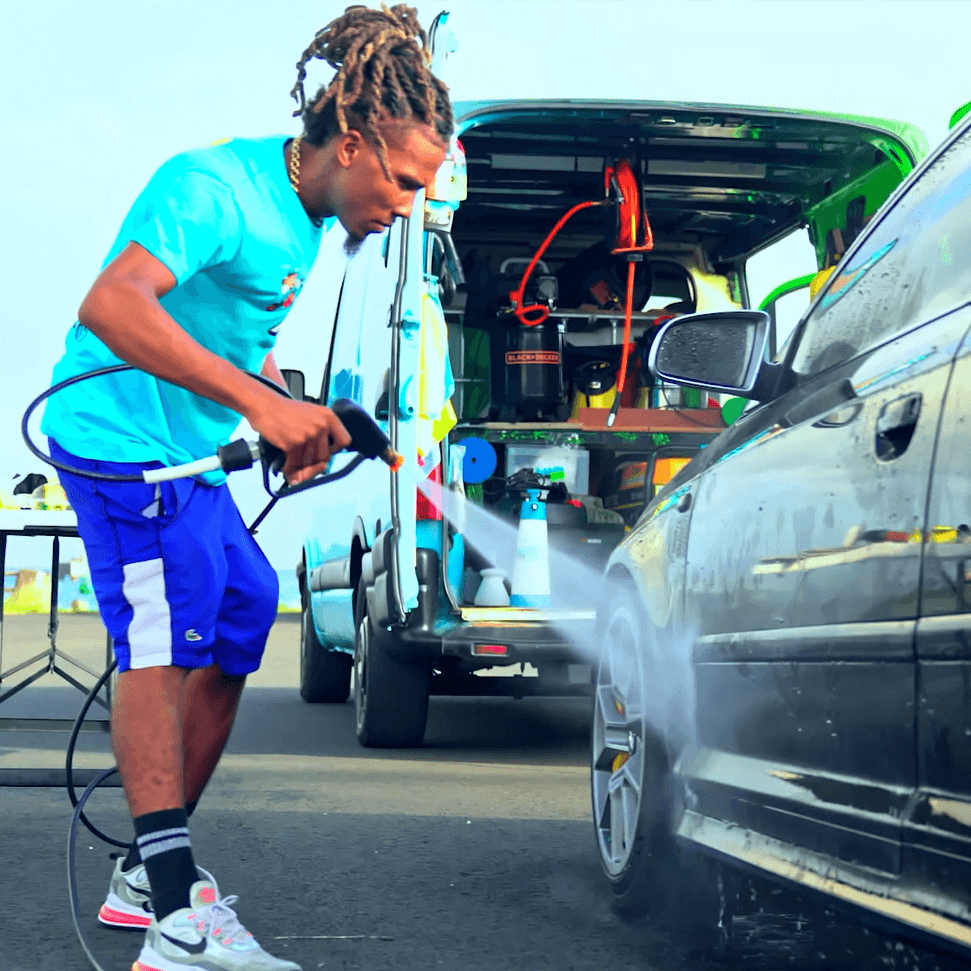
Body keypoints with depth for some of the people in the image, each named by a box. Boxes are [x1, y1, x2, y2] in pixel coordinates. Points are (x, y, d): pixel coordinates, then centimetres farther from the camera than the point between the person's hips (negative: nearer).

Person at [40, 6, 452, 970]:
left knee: (236, 628, 10)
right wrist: (261, 401, -35)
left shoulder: (304, 222, 12)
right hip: (124, 444, -10)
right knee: (162, 641, -17)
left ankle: (150, 875, 20)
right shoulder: (215, 187, -19)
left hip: (193, 459, 10)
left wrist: (295, 421, 7)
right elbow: (111, 306, -33)